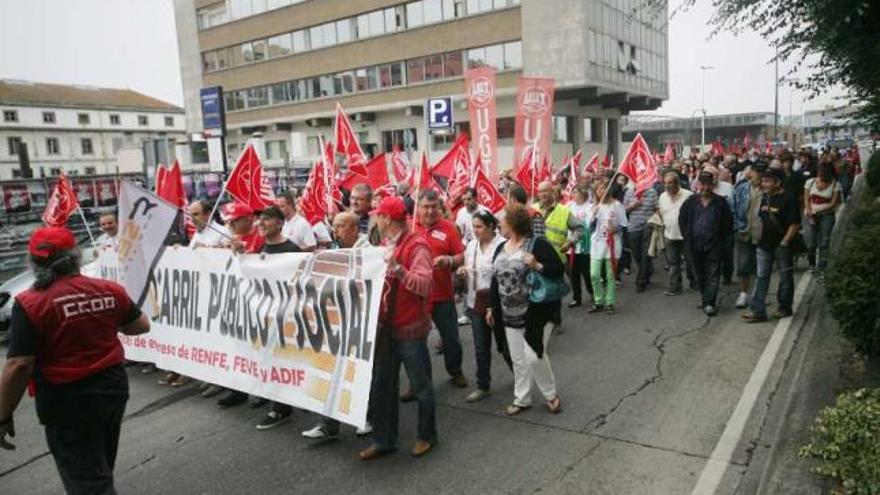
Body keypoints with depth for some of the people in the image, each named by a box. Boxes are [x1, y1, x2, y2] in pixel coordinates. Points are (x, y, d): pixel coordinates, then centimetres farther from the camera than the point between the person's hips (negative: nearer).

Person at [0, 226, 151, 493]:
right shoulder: (110, 289, -3)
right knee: (101, 469, 27)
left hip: (69, 403, -5)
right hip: (113, 388, 5)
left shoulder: (30, 303, -17)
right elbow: (142, 326, 7)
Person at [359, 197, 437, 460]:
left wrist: (398, 269, -34)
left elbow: (426, 286, -25)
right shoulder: (386, 245, 12)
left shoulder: (417, 246, -14)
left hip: (410, 329, -8)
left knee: (420, 386, 9)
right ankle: (384, 440, 25)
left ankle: (427, 435, 27)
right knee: (382, 386, 12)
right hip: (385, 327, 8)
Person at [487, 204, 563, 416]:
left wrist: (538, 266, -28)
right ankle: (522, 399, 27)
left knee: (533, 356, -7)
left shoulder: (538, 244, -12)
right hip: (510, 315, 7)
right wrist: (492, 307, 15)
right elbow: (496, 279, 16)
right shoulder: (501, 248, 9)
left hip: (536, 312, -6)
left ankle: (551, 395, 18)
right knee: (518, 359, 12)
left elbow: (559, 269, -13)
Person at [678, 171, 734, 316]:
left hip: (714, 245, -2)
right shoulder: (691, 202, 5)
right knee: (699, 275, 12)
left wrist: (722, 238, -1)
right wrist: (687, 236, 6)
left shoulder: (721, 202, 0)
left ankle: (709, 302, -4)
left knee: (713, 275, -4)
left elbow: (728, 222, 4)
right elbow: (682, 220, 12)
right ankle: (705, 298, 28)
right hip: (694, 245, 3)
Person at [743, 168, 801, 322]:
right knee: (761, 277, 3)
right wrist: (760, 237, 13)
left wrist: (784, 242, -19)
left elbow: (795, 224, -17)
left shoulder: (788, 199, -14)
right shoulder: (765, 198, 8)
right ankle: (758, 311, 4)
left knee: (785, 277, 9)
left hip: (781, 245, -7)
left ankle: (785, 307, 24)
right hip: (765, 244, 7)